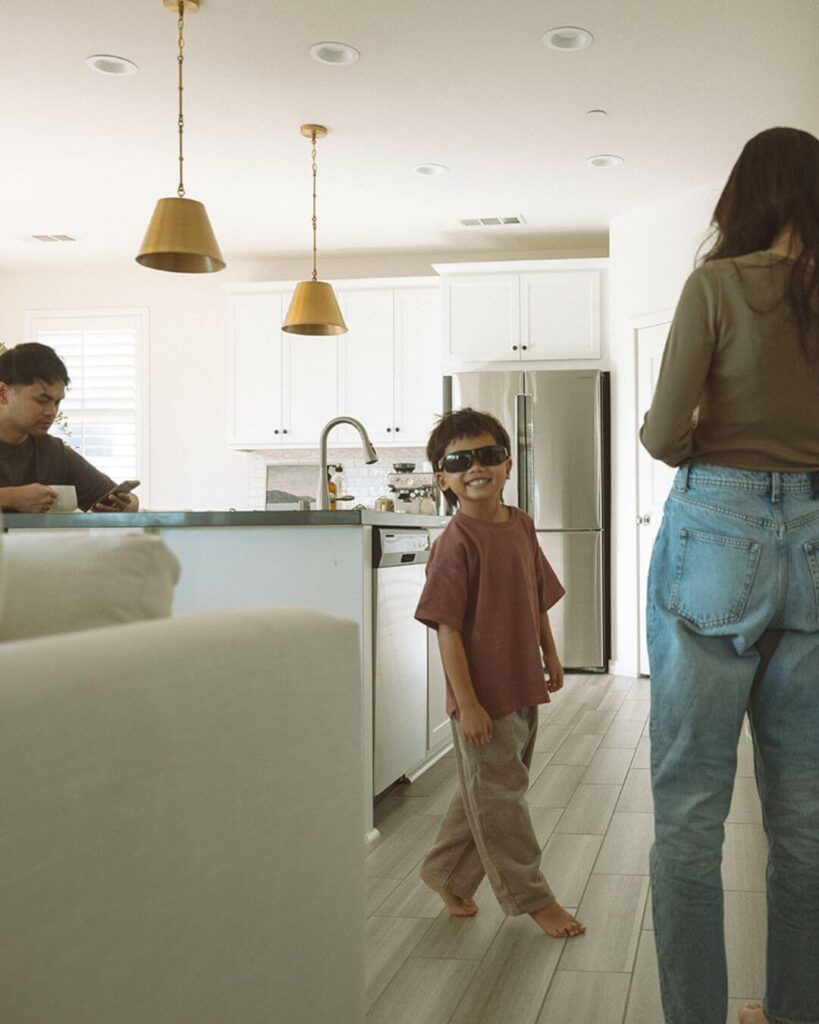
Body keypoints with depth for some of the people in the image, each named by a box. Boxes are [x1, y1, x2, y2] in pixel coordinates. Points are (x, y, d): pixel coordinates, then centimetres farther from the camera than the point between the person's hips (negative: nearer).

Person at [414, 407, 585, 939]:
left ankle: (446, 874, 36)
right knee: (500, 797, 7)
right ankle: (532, 897, 21)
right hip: (483, 698, -8)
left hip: (523, 689, 8)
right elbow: (448, 629, -19)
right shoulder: (456, 543, -18)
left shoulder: (521, 526, 4)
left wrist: (551, 657, 17)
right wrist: (467, 703, -20)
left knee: (484, 793, 19)